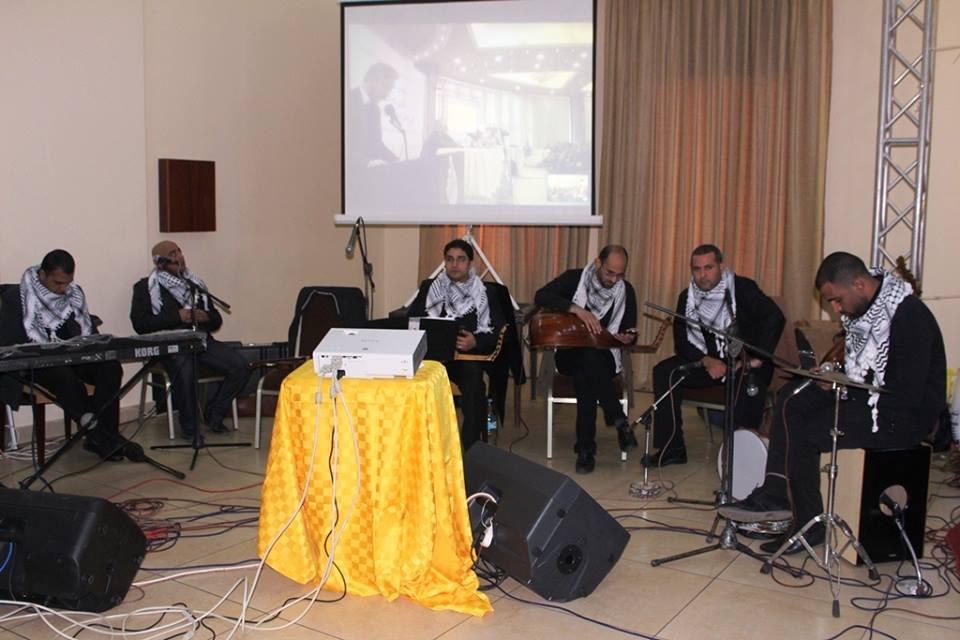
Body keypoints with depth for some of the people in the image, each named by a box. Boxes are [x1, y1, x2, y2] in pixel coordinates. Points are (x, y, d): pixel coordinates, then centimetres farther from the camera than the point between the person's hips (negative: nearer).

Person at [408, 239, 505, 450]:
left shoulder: (484, 294, 11)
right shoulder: (429, 288, 17)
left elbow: (497, 331, 2)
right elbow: (410, 320, 10)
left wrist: (475, 342, -18)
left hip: (469, 355, -1)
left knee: (473, 380, -34)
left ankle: (471, 449, -27)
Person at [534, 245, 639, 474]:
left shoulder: (626, 290, 4)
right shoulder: (574, 278, -4)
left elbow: (629, 331, 12)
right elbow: (541, 296, -20)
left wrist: (628, 337, -14)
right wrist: (576, 309, -31)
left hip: (603, 357, 1)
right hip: (570, 354, -1)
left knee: (585, 376, -36)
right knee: (587, 360, -39)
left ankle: (586, 449, -31)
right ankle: (619, 421, -34)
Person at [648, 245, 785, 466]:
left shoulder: (742, 288, -10)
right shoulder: (687, 297, 4)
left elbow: (775, 317, -21)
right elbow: (681, 342, 2)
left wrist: (757, 359, -25)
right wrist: (707, 361, -15)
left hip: (744, 362, -4)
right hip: (708, 362, 4)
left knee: (748, 380, -37)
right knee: (664, 372, -16)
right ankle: (671, 448, -13)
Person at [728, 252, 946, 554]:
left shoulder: (909, 316, -24)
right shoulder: (864, 306, 4)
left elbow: (908, 396, -27)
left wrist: (843, 388, -21)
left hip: (903, 416, -9)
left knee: (804, 434, -18)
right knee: (791, 399, -2)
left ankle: (810, 527, -1)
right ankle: (775, 494, -3)